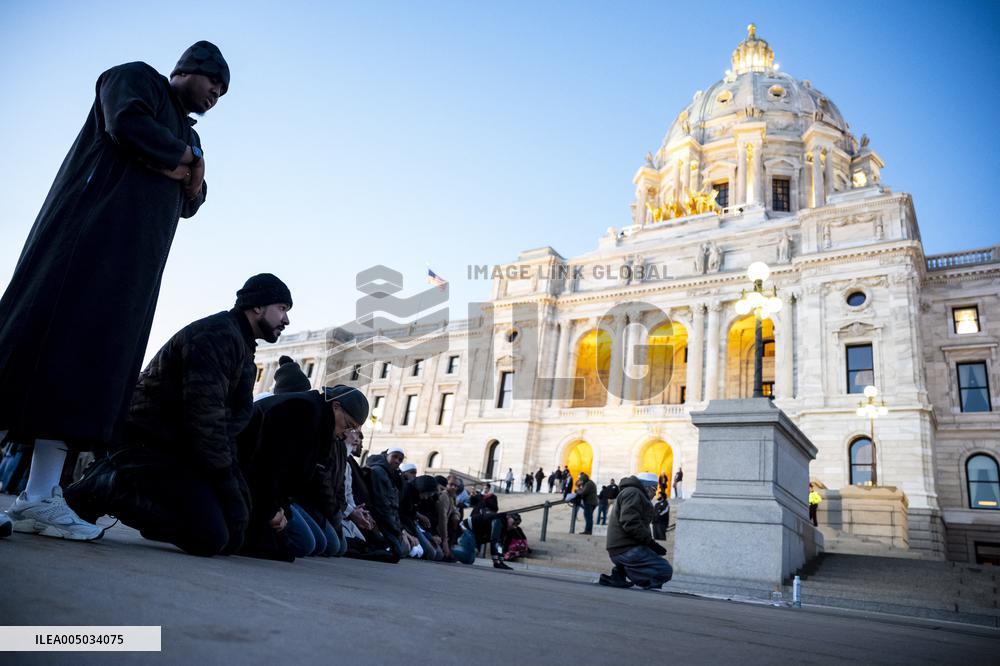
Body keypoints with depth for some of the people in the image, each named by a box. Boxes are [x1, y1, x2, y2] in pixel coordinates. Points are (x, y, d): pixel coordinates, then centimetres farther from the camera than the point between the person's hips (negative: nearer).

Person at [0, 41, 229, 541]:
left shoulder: (188, 137, 29)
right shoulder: (134, 78, 10)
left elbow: (189, 204, 23)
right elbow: (127, 123, -11)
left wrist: (188, 172, 2)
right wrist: (186, 157, 3)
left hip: (136, 257, 7)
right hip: (93, 227, -7)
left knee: (98, 357, -5)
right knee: (50, 335, -16)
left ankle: (41, 497, -10)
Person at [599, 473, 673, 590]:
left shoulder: (630, 492, 26)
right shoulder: (633, 493, -8)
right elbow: (630, 523, -21)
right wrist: (650, 542, -15)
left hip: (619, 549, 10)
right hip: (627, 550, -10)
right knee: (665, 570, -11)